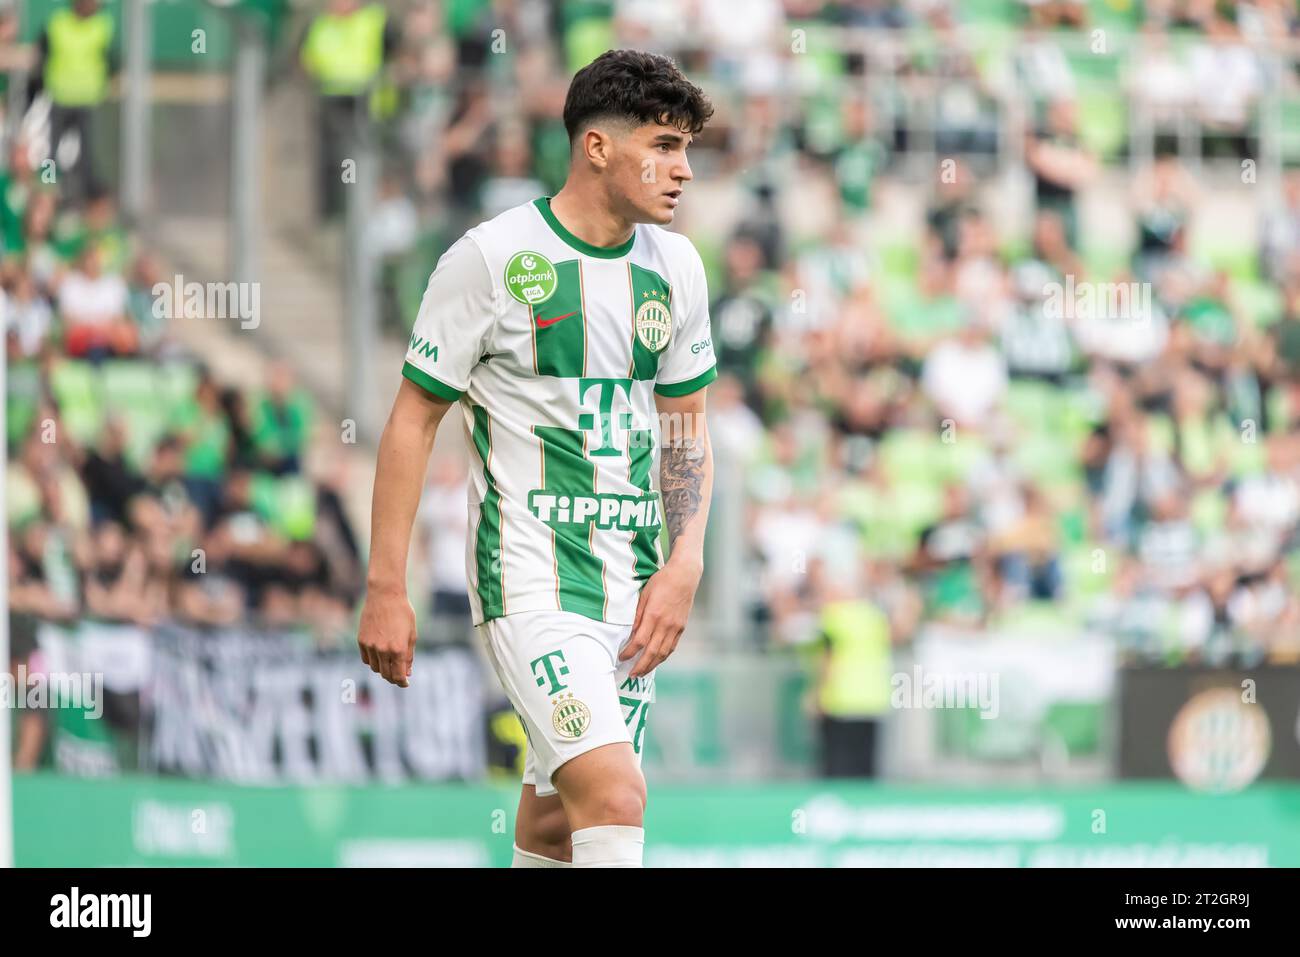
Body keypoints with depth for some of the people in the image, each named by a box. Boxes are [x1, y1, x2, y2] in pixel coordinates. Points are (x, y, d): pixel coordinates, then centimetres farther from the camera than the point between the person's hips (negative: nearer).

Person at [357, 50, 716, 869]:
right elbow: (414, 419, -4)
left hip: (633, 583, 6)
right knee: (615, 798, -21)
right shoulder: (492, 257, -10)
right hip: (530, 577, -6)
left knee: (558, 820, 10)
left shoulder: (676, 266, 8)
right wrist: (386, 590, -6)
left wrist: (685, 567, 1)